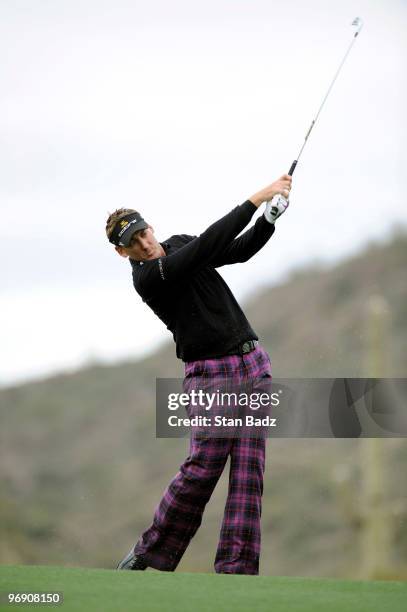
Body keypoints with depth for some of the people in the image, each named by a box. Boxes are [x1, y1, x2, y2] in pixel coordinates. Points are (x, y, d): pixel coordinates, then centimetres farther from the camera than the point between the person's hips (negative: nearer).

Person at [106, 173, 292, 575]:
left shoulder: (178, 244, 11)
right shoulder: (147, 278, -15)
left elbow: (239, 249, 10)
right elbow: (208, 244, -23)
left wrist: (269, 218, -8)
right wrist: (255, 200, -23)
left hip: (252, 364, 6)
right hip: (209, 373, -6)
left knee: (248, 468, -4)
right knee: (203, 467, -13)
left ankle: (236, 566, -7)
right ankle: (151, 552, 4)